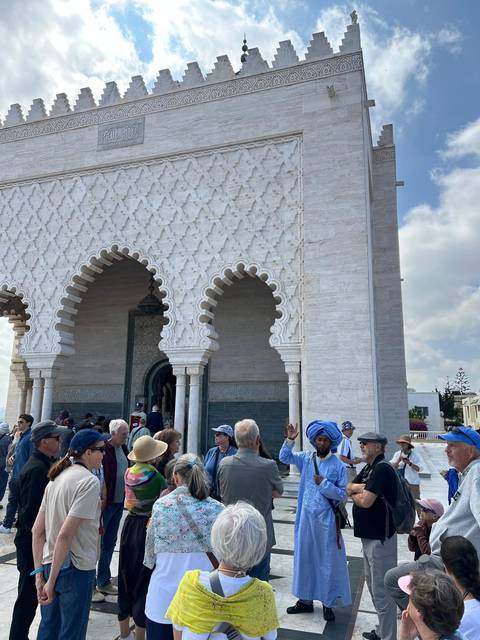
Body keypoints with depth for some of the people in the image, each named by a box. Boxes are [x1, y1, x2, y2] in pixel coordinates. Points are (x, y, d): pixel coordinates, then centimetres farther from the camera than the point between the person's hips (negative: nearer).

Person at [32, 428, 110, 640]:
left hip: (50, 565, 7)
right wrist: (51, 581, -17)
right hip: (76, 570, -7)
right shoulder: (89, 481, -19)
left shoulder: (57, 477, 4)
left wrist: (40, 572, 7)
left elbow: (37, 530, 5)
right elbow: (65, 535, -24)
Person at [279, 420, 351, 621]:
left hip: (326, 520, -4)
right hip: (306, 517, 4)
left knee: (328, 560, 8)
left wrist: (324, 483, -19)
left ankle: (328, 603, 24)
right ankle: (306, 599, 31)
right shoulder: (306, 458, 0)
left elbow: (342, 495, -9)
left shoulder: (338, 466, -10)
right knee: (304, 557, 14)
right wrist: (290, 440, -10)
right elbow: (284, 457, 4)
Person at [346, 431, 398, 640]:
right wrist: (363, 488, -11)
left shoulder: (382, 469, -19)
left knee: (382, 591, -1)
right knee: (373, 584, 21)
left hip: (380, 537, -10)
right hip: (369, 535, 10)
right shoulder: (369, 468, 11)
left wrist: (355, 494, -5)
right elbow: (349, 487, 8)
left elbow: (366, 501, -25)